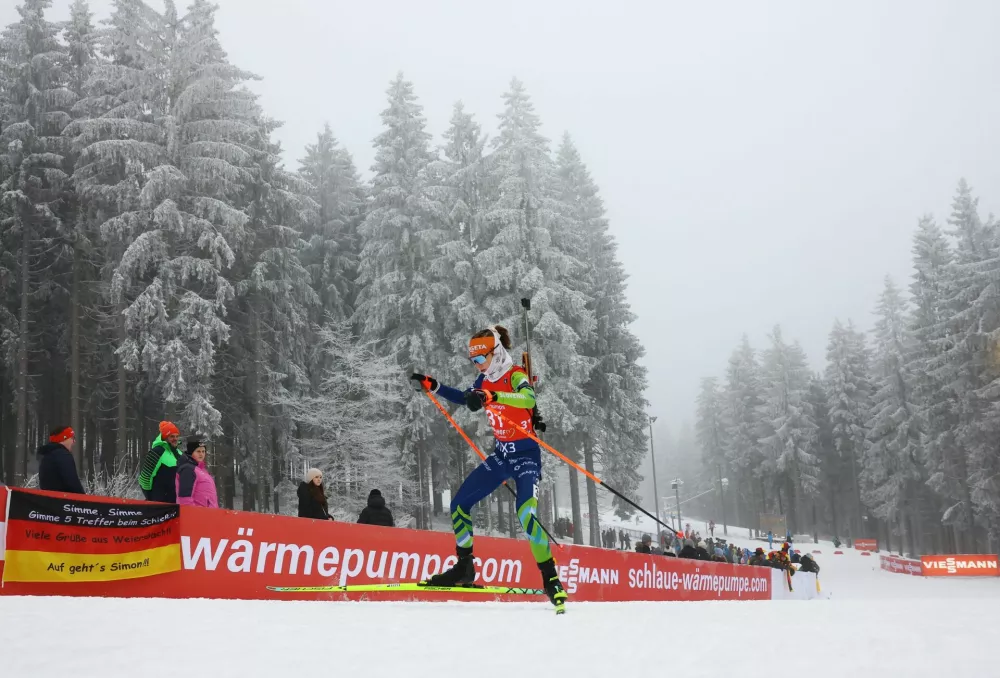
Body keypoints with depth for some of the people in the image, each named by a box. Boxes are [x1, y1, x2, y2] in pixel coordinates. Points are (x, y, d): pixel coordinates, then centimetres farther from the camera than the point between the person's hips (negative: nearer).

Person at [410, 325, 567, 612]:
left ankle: (550, 577, -13)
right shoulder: (486, 380, 6)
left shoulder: (516, 375, -17)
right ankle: (465, 567, 15)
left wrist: (491, 396, -53)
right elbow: (464, 397, 26)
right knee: (459, 503, 2)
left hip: (526, 454, -8)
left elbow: (529, 398, -40)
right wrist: (433, 386, 15)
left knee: (527, 515, -25)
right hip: (501, 455, 8)